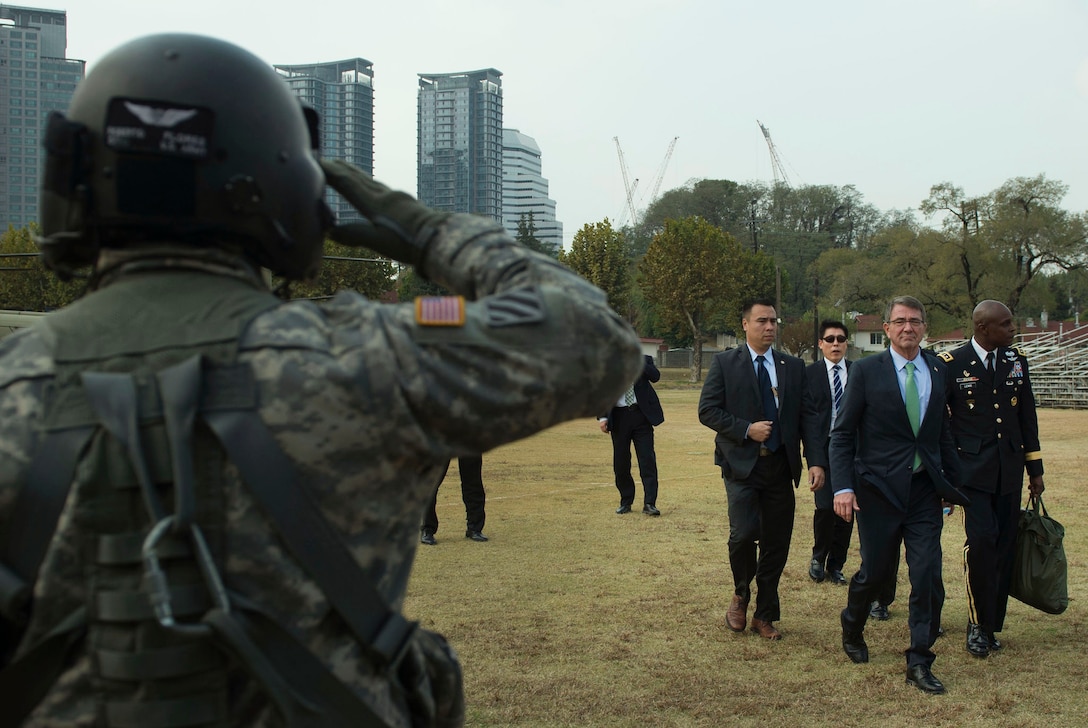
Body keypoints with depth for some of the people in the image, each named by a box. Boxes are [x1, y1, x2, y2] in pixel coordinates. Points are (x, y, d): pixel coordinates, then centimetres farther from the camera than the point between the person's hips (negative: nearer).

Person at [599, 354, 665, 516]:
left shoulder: (644, 361, 7)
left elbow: (655, 376, -11)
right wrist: (602, 417, -4)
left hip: (641, 415, -1)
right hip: (619, 416, 1)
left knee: (647, 459, -5)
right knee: (621, 462, 6)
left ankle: (649, 503, -3)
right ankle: (626, 502, 19)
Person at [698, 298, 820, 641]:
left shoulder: (793, 366, 9)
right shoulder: (725, 363, 1)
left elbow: (807, 416, 7)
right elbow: (708, 410, -4)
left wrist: (816, 461, -3)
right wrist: (746, 429, -14)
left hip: (780, 467, 3)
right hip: (742, 464, -3)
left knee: (776, 544, 6)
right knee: (743, 533, -18)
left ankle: (765, 616, 22)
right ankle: (741, 594, 12)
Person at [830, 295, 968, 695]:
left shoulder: (938, 371, 6)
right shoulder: (866, 370, -5)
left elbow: (943, 432, 13)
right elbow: (842, 434, -5)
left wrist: (954, 483, 10)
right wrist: (843, 487, -14)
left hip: (924, 489, 3)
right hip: (878, 489, -3)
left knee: (928, 576, -2)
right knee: (876, 570, 7)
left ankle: (919, 662, 10)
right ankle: (852, 628, 37)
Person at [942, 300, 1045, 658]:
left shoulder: (1016, 361, 8)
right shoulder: (952, 364, -6)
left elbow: (1027, 417, 14)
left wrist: (1035, 468, 13)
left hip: (1009, 472, 4)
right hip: (971, 469, -4)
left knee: (1004, 548, 5)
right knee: (981, 541, -16)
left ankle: (990, 625, 18)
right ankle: (978, 625, -1)